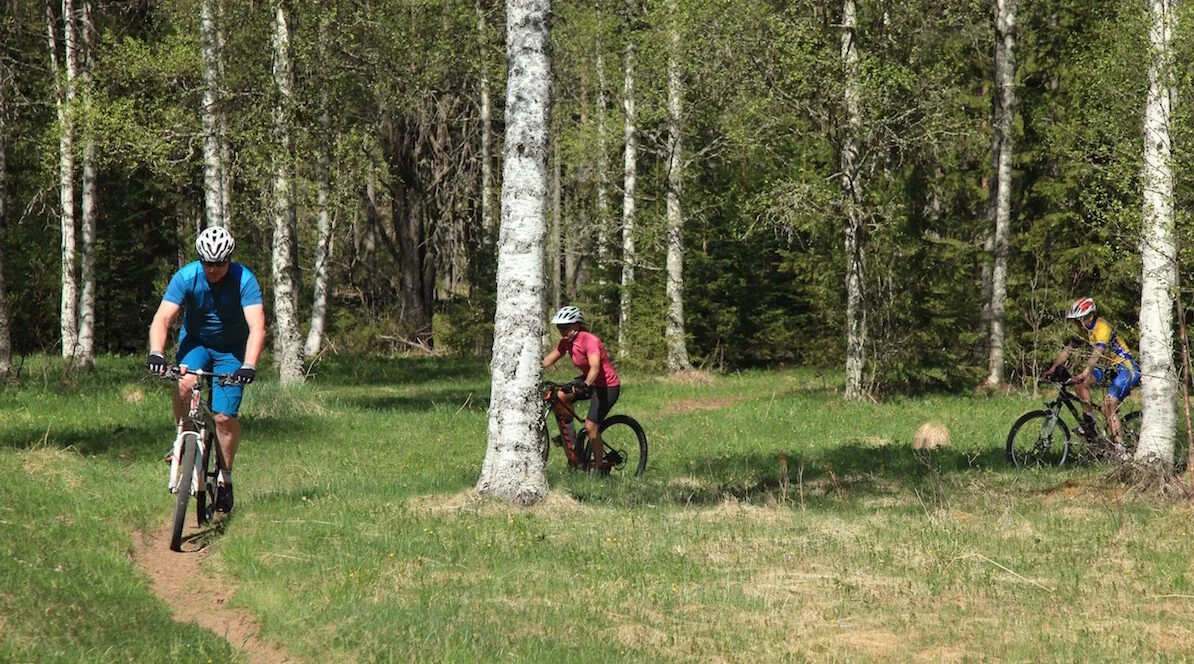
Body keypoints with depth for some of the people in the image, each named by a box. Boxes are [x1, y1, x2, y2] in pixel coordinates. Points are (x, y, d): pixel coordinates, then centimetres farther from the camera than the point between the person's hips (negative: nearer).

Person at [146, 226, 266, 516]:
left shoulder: (244, 280, -25)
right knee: (185, 384, -31)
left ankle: (225, 477, 11)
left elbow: (257, 327, -34)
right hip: (195, 342, 1)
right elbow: (162, 318, -29)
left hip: (231, 349, -1)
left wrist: (249, 366, -49)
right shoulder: (186, 277, -22)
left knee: (225, 416, -9)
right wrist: (156, 353, -47)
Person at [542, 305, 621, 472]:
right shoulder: (566, 342, -2)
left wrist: (585, 384, -57)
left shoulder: (589, 340, -26)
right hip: (588, 381, 8)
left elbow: (595, 367, -39)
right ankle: (570, 436, 5)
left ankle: (600, 467, -2)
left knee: (591, 426, -14)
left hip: (607, 386, -8)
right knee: (560, 397, -13)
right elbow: (547, 360, -2)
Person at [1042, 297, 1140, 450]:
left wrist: (1084, 374, -52)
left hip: (1126, 368, -9)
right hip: (1109, 367, 9)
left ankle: (1119, 447, -16)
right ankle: (1088, 420, 2)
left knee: (1108, 407, -19)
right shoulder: (1085, 330, 3)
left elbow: (1096, 354, -39)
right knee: (1080, 381, -6)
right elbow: (1067, 350, 8)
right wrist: (1053, 368, -2)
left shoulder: (1102, 328, -24)